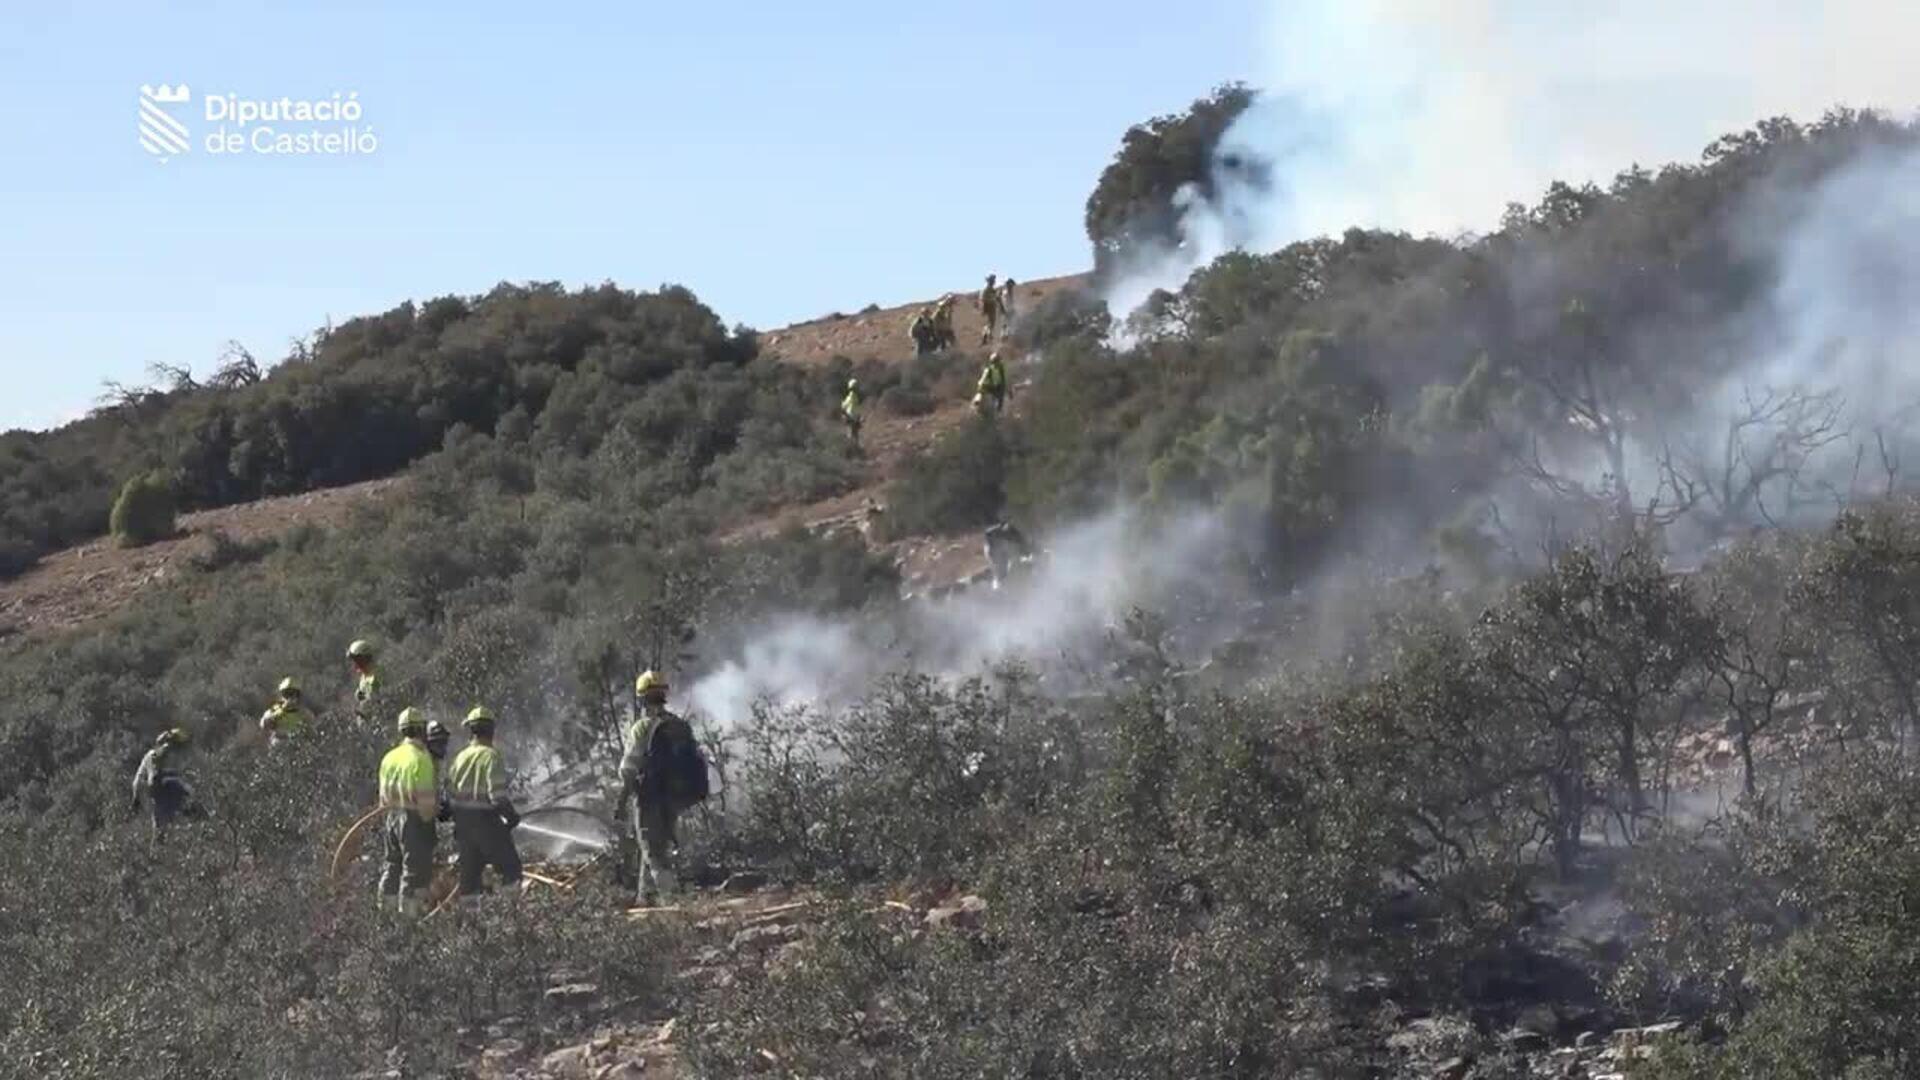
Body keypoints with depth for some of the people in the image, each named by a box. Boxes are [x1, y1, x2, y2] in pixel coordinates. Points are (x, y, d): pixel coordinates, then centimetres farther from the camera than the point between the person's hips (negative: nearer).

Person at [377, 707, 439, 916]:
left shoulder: (390, 757, 10)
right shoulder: (420, 758, -15)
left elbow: (384, 795, 14)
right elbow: (425, 797, -17)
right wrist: (428, 817, -7)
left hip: (392, 817, 8)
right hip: (415, 819, -8)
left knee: (393, 867, 16)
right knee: (415, 870, -3)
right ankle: (409, 912, -4)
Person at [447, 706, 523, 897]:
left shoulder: (461, 757, 7)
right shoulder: (492, 756, -13)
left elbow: (451, 791, 8)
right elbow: (497, 794, -19)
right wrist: (512, 815, -4)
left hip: (462, 820, 7)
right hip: (486, 820, -7)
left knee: (470, 871, 13)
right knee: (510, 868, -1)